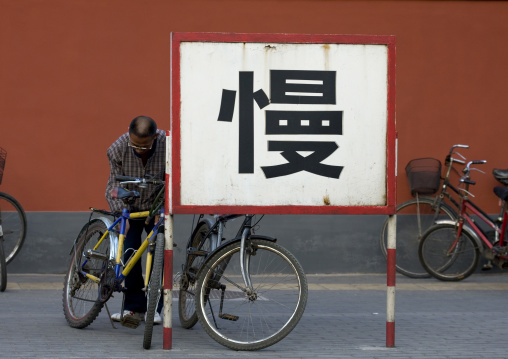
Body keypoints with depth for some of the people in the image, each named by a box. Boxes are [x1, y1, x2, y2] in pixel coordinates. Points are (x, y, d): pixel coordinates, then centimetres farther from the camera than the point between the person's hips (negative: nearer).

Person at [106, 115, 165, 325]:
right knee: (129, 252, -9)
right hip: (131, 208, 1)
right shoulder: (118, 148, -23)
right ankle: (134, 307, 0)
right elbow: (114, 184, -18)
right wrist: (120, 213, -33)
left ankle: (154, 307, 3)